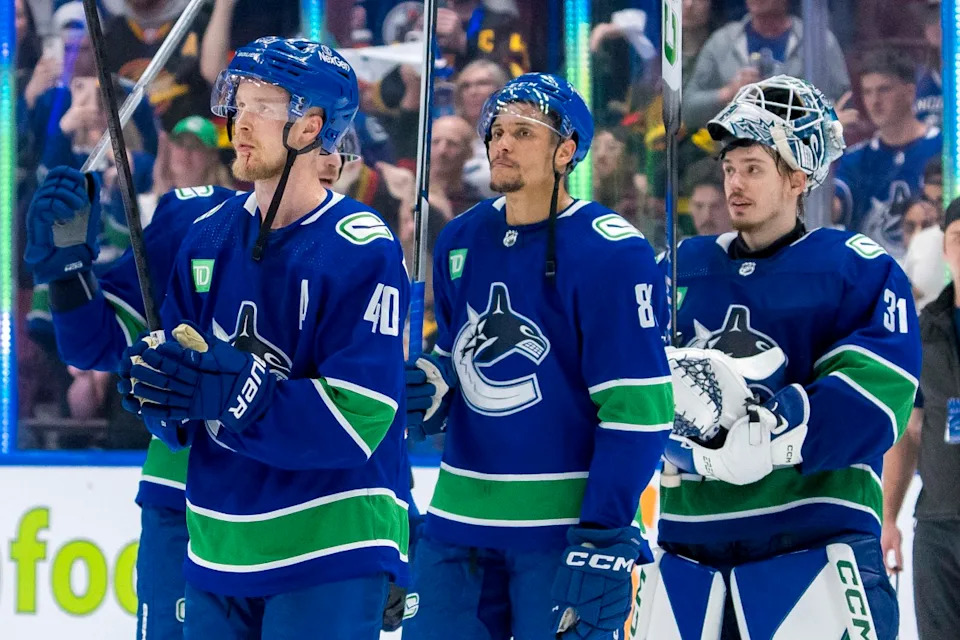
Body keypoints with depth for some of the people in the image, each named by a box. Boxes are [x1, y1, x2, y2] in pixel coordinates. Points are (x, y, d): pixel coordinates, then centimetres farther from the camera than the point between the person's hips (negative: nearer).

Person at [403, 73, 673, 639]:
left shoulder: (610, 252, -11)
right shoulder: (460, 242, 9)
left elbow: (636, 410, -15)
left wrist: (603, 543, -19)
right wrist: (429, 392, 0)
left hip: (564, 527, -6)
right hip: (459, 521, 6)